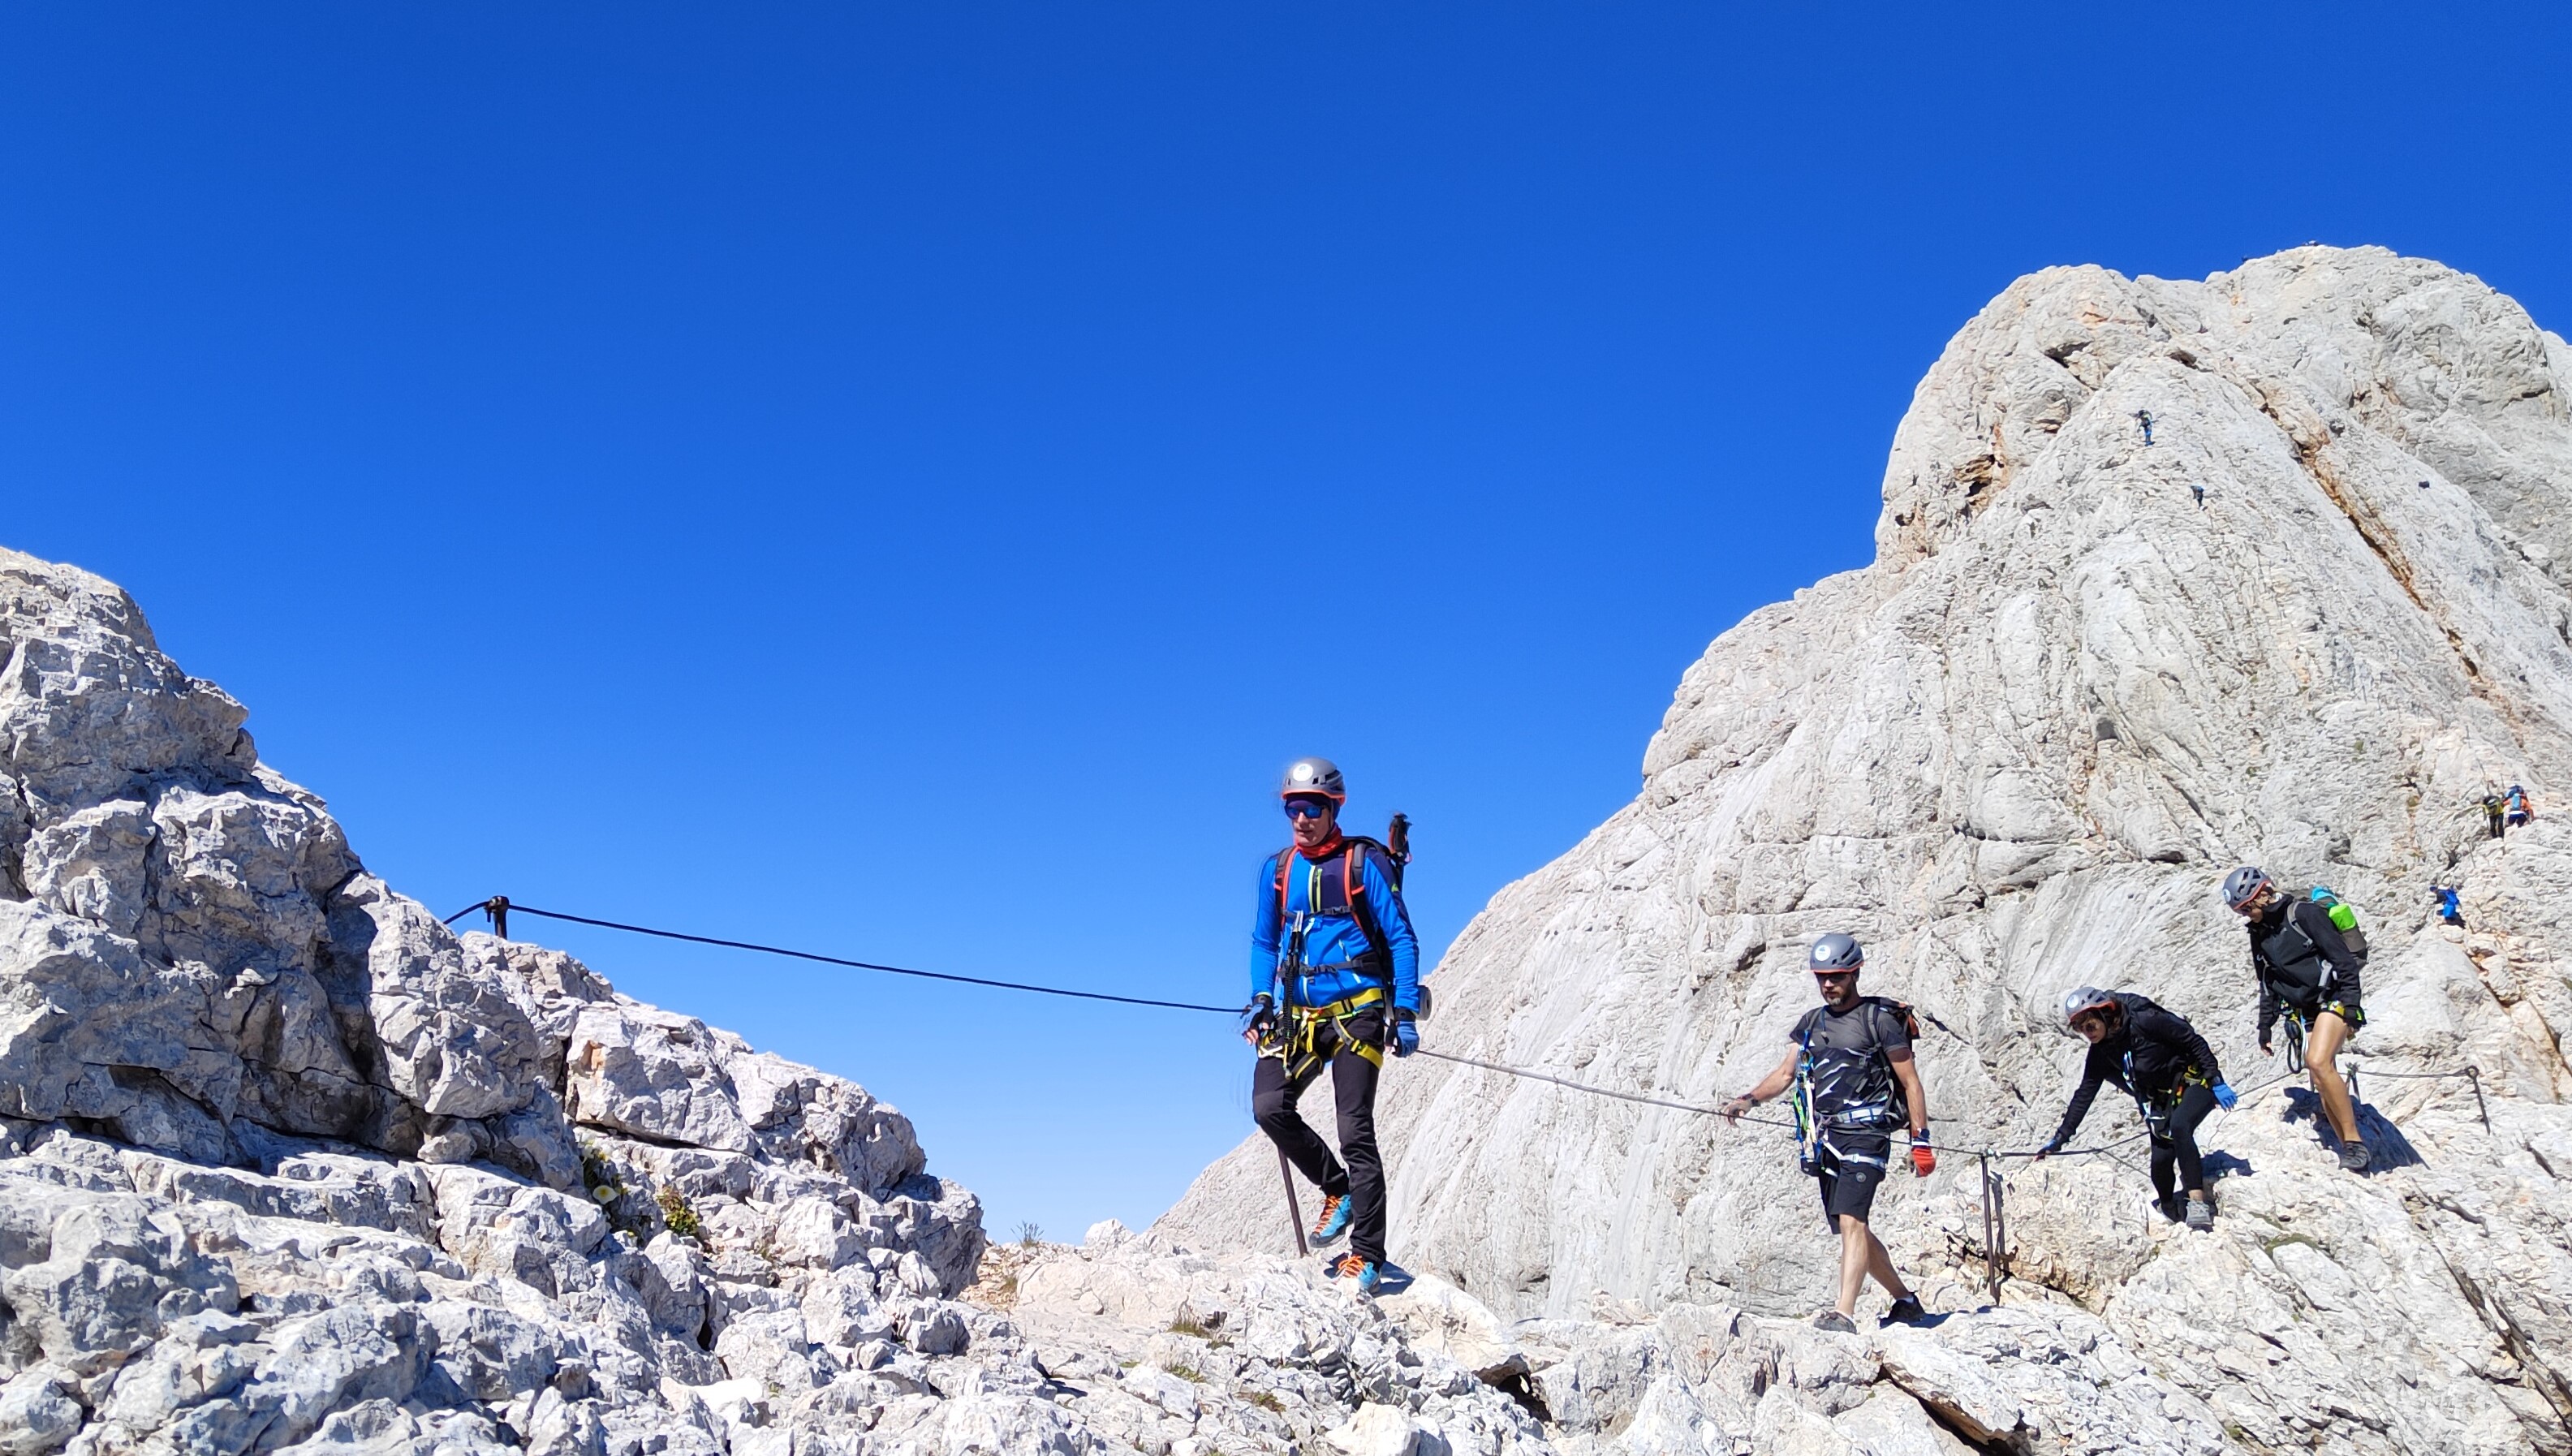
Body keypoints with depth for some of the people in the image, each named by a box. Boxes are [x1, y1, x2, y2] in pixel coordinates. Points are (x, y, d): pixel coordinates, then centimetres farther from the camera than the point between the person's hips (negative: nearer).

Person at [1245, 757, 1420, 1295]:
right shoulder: (1276, 869, 11)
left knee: (1355, 1130, -6)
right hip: (1299, 1016, 4)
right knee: (1269, 1106, -14)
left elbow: (1402, 939, -2)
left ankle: (1366, 1255, 3)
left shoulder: (1362, 862, -2)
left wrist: (1405, 1014, -8)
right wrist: (1262, 999, 4)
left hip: (1357, 1011, -4)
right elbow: (1263, 942, 20)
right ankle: (1338, 1190, 10)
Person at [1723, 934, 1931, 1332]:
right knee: (1850, 1228, 13)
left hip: (1866, 1135, -7)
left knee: (1850, 1220, -20)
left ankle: (1844, 1314, -25)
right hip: (1826, 1136, 7)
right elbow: (1786, 1073, 14)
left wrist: (1920, 1141, -7)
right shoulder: (1812, 1022, 16)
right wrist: (1749, 1099, -4)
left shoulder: (1881, 1019, -3)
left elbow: (1911, 1083, -3)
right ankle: (1905, 1299, 30)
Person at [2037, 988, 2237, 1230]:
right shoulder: (2100, 1055, -5)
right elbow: (2084, 1096, 0)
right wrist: (2060, 1138, -3)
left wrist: (2216, 1082, -20)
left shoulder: (2143, 1020, -24)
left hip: (2195, 1082, -6)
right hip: (2163, 1099, 6)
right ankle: (2170, 1211, 21)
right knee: (2161, 1160, -6)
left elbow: (2194, 1042, -17)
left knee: (2179, 1126, -34)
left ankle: (2198, 1203, -33)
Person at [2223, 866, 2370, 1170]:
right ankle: (2350, 1153, 7)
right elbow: (2268, 985, 18)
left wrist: (2351, 1006, -19)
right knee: (2322, 1084, 1)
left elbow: (2343, 959, -14)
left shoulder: (2304, 914, -12)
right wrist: (2265, 1027, 16)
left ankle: (2354, 1141, -21)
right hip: (2304, 1010, 8)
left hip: (2332, 998, -7)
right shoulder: (2259, 934, 11)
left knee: (2318, 1061, -27)